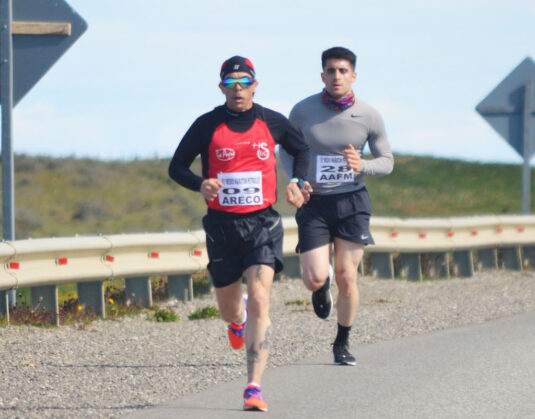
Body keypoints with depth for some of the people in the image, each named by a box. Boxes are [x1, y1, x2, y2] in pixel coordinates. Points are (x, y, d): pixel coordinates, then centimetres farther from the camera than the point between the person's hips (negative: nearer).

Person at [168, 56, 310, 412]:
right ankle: (238, 321, 55)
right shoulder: (207, 125, -2)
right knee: (228, 308, 13)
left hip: (263, 222, -1)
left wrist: (297, 183, 4)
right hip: (222, 224, 1)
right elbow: (177, 167, 5)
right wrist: (200, 184, -16)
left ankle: (254, 388, -20)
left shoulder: (273, 123, 2)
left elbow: (301, 150, 21)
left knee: (260, 301, -18)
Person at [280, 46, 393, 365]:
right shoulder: (303, 111, -5)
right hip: (314, 203, 0)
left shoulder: (369, 116, -4)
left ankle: (343, 343, 17)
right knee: (314, 279, -10)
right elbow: (287, 150, 10)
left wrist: (362, 166, -16)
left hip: (352, 201, 0)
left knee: (347, 277, -2)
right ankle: (324, 283, 29)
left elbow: (387, 162, 6)